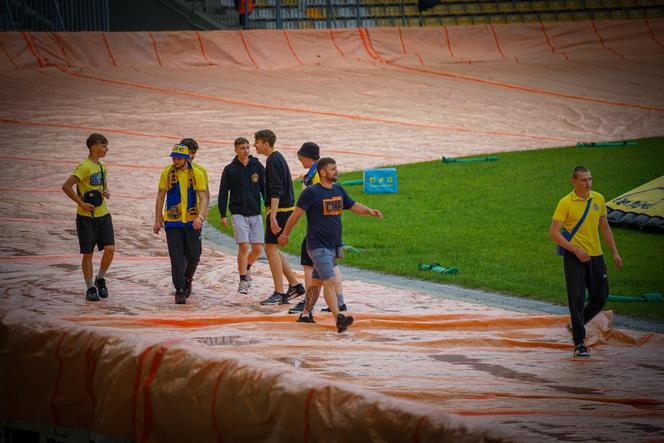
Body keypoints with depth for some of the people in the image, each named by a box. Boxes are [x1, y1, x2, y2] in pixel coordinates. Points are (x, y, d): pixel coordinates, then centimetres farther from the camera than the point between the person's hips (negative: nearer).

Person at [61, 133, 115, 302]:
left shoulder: (101, 166, 10)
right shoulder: (84, 167, -15)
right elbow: (66, 186, -22)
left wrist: (106, 192, 5)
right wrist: (81, 204, -19)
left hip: (103, 214, 6)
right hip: (86, 217, -6)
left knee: (110, 248, -6)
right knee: (88, 253, 2)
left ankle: (100, 279, 16)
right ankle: (90, 289, 12)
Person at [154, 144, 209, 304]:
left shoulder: (197, 174, -2)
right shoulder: (167, 173, 1)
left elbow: (203, 198, -5)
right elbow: (160, 197, 7)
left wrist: (200, 217, -20)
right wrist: (158, 220, 4)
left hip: (192, 222, 0)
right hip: (172, 222, 0)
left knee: (193, 256, 6)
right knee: (177, 258, -4)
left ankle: (187, 279, 35)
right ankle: (180, 291, 0)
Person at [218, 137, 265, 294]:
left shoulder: (258, 167, 5)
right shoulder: (229, 169, 1)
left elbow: (265, 189, 9)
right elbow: (223, 193, 4)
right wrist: (222, 214, -1)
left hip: (255, 214, 2)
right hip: (238, 214, -2)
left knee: (257, 248, 1)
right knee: (243, 247, -12)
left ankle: (246, 268, 31)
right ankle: (243, 282, -4)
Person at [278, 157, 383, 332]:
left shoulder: (338, 190, 10)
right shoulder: (311, 192, -12)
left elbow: (353, 206, 19)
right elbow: (297, 213, -6)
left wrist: (369, 211, 0)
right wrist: (285, 234, 0)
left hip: (333, 245, 8)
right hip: (317, 246, -8)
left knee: (317, 281, 16)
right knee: (330, 281, -16)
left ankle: (306, 314, 27)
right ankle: (338, 318, -23)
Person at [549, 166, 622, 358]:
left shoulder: (598, 199, 7)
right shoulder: (565, 203, -9)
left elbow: (605, 227, 17)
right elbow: (554, 233, -11)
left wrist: (615, 252, 13)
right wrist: (576, 250, -18)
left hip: (595, 255, 5)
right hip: (574, 257, -5)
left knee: (601, 297, 7)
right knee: (577, 299, -8)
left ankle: (576, 325, 31)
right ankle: (579, 343, -5)